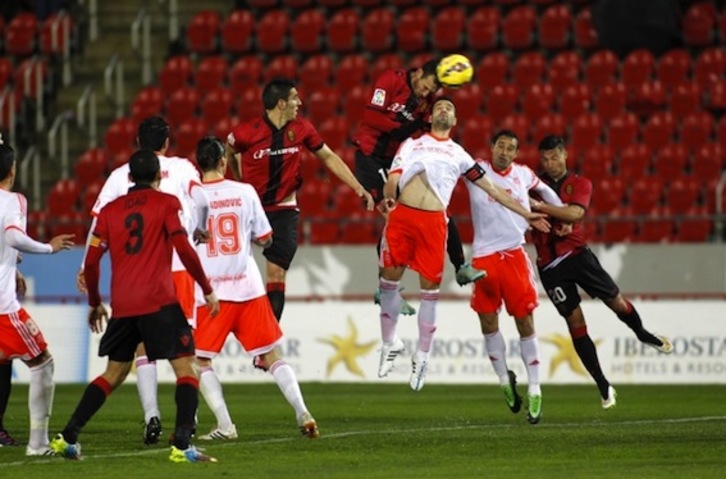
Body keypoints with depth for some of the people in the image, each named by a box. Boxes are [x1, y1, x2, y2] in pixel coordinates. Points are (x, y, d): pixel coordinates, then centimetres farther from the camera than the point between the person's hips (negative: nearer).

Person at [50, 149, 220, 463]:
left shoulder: (110, 210, 13)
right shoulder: (166, 203, 2)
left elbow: (91, 262, 12)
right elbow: (184, 249, -9)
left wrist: (95, 303, 25)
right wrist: (207, 290, 0)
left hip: (122, 307, 5)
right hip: (158, 302, -5)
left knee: (114, 373, 19)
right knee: (185, 367, -2)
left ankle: (67, 438, 14)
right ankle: (181, 445, -17)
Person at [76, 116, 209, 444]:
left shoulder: (121, 175, 11)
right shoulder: (182, 168, 7)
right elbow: (200, 201, -9)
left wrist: (87, 267, 12)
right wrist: (200, 231, 11)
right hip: (177, 265, -1)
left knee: (143, 344, 6)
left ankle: (151, 414, -8)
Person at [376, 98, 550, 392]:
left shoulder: (459, 155, 23)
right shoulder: (412, 144, 21)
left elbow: (492, 188, 25)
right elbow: (394, 174, 9)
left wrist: (525, 213, 21)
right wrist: (388, 196, -14)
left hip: (434, 221, 0)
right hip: (401, 214, 0)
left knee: (430, 288, -2)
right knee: (389, 279, -3)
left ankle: (422, 355, 8)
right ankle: (390, 343, 14)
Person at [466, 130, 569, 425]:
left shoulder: (523, 175, 8)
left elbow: (544, 190, 27)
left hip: (514, 256, 1)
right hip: (484, 257, -1)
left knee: (525, 323, 0)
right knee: (488, 322, 1)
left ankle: (534, 391, 4)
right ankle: (504, 379, 21)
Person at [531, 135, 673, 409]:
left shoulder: (580, 184, 2)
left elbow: (575, 213, -17)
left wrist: (541, 207, -25)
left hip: (577, 253, 0)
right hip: (549, 265, 0)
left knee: (616, 301, 3)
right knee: (575, 322, -1)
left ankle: (643, 334, 38)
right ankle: (603, 386, 5)